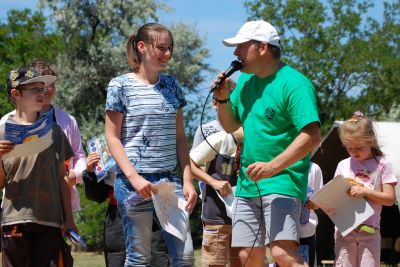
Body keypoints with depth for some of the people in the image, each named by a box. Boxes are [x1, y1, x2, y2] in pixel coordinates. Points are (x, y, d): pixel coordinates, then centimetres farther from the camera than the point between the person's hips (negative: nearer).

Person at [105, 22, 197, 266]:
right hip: (135, 181, -4)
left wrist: (188, 180, 5)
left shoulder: (172, 86, 13)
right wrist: (133, 177, -14)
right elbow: (112, 137, -3)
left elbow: (180, 137, 15)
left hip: (170, 179, 4)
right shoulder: (121, 86, -2)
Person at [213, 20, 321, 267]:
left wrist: (273, 167, -30)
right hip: (248, 184, 8)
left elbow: (312, 137, -21)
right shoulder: (246, 81, 13)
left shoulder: (294, 84, -13)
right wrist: (223, 99, 2)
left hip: (282, 181, -8)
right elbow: (230, 126, 22)